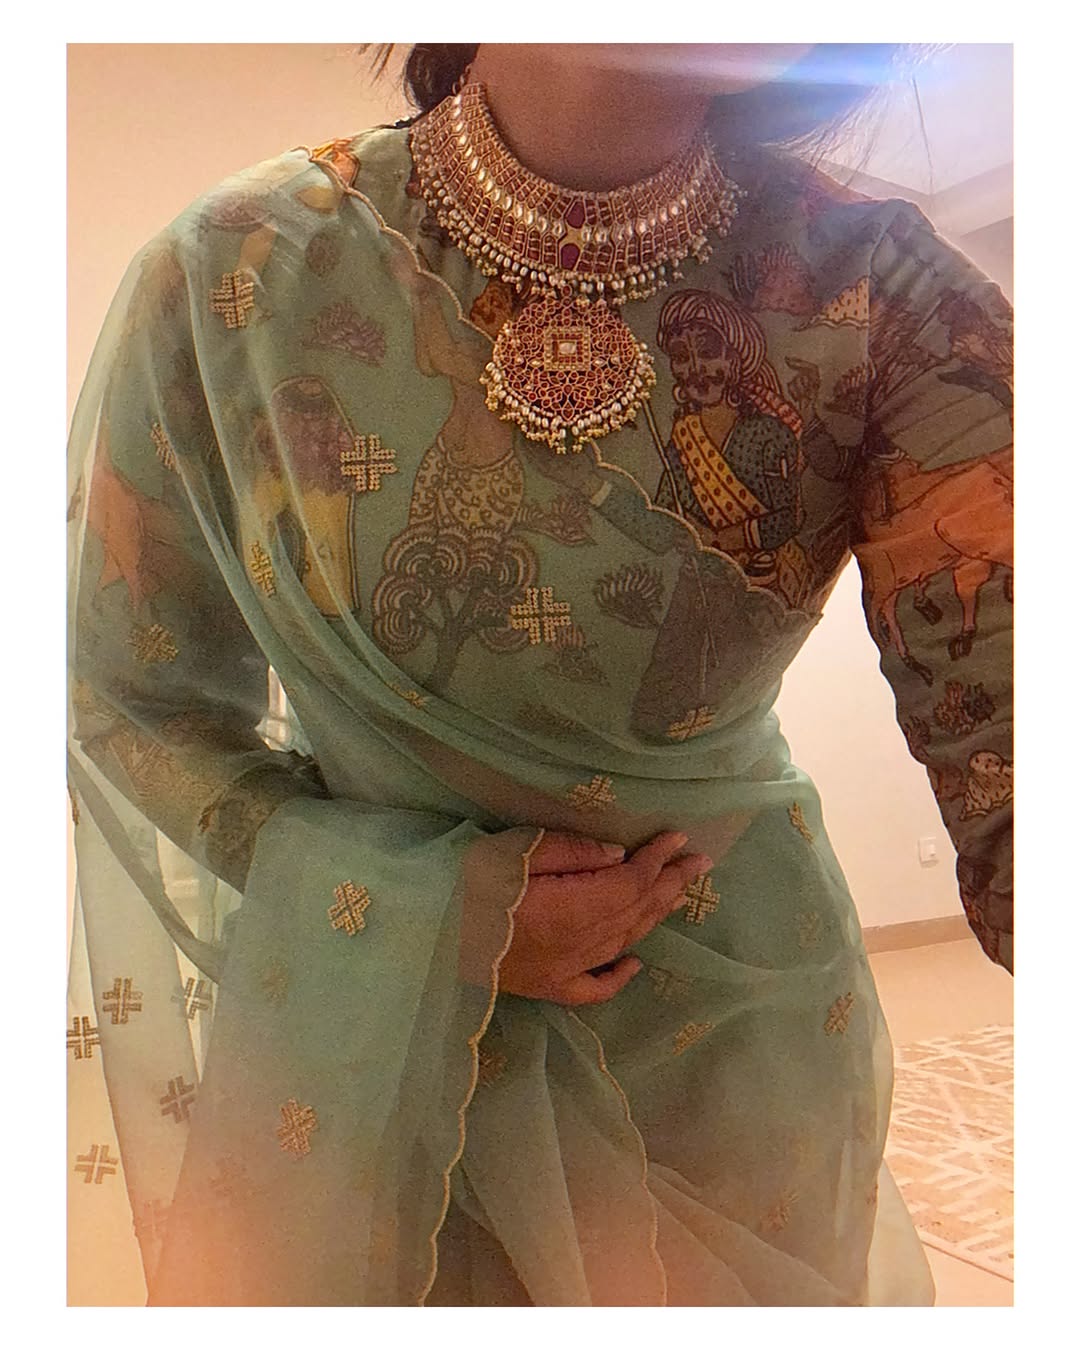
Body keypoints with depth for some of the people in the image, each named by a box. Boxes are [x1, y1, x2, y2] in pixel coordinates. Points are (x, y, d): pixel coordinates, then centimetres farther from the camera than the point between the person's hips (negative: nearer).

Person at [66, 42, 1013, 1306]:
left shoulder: (873, 286, -16)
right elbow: (131, 699, -6)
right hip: (363, 1003, 0)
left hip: (731, 1024, 2)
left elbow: (1010, 734, -23)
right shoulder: (227, 276, -16)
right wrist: (424, 908, -17)